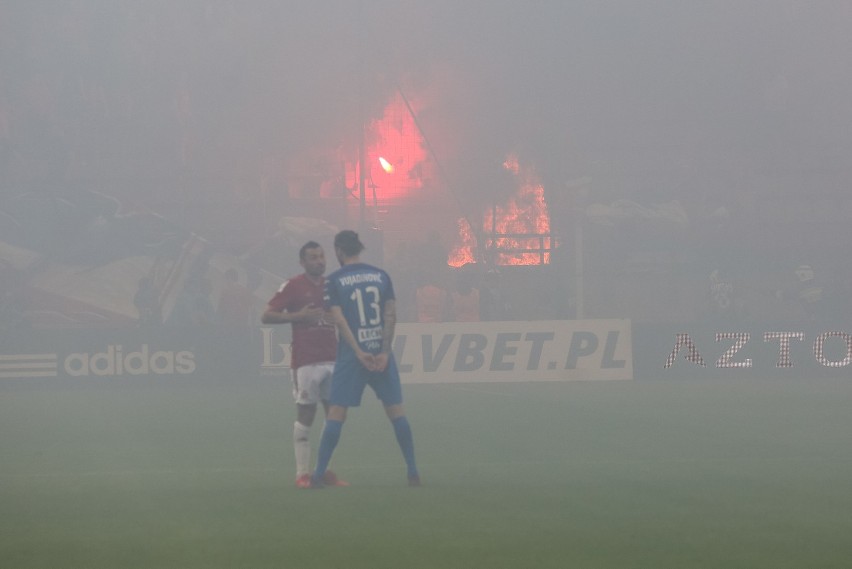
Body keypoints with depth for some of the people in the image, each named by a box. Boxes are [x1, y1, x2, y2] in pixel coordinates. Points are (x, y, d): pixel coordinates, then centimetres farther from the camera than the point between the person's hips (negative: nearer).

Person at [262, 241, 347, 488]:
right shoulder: (293, 286, -4)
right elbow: (266, 316, -7)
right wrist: (299, 315, -16)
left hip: (332, 358, 6)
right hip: (305, 362, -6)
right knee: (305, 413, -4)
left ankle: (328, 471, 10)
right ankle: (302, 473, 0)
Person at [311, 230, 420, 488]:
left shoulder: (334, 280, -1)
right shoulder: (381, 276, 6)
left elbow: (339, 319, -9)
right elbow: (391, 315, -2)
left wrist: (359, 353, -11)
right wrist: (384, 352, -6)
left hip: (350, 356, -2)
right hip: (381, 353, 2)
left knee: (336, 414, 0)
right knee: (396, 411, 7)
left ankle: (319, 474, -2)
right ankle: (413, 472, 6)